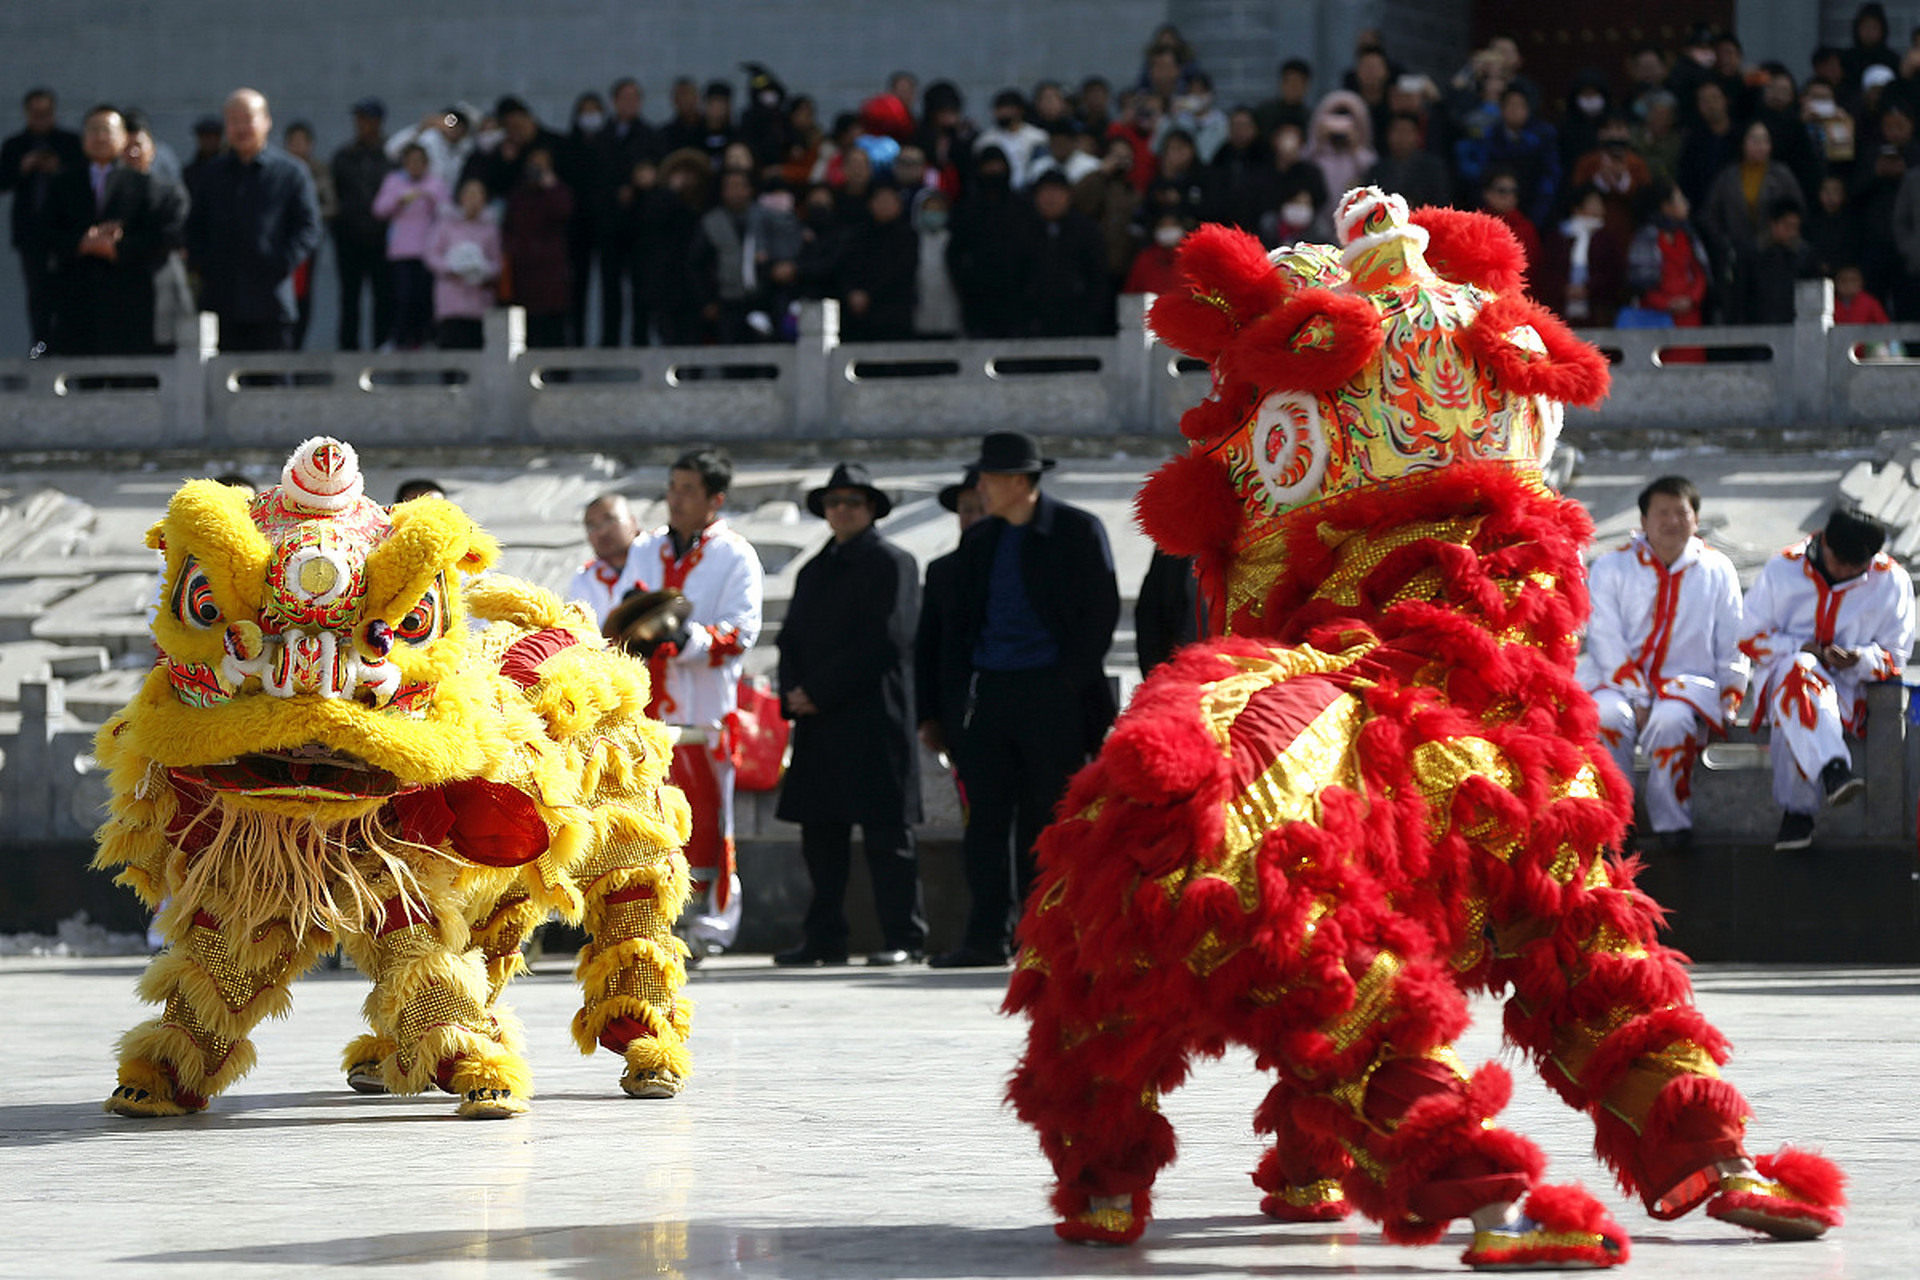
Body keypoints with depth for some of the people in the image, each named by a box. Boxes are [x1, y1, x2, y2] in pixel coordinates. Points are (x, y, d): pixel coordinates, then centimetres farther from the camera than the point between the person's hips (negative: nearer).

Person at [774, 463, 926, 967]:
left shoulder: (891, 564, -1)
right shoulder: (814, 572, 22)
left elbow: (885, 641, -10)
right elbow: (792, 638, 19)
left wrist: (819, 692, -12)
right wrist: (794, 693, -2)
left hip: (875, 721, -7)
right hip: (819, 725, 7)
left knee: (886, 832, -7)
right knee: (820, 832, 5)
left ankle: (904, 938, -5)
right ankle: (824, 939, 10)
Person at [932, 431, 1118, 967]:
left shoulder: (1077, 531, -2)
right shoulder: (980, 542, 14)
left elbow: (1101, 610, -4)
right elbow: (962, 618, 20)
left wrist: (1072, 679, -11)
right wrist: (960, 681, 7)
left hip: (1052, 696, -5)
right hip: (992, 691, 5)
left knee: (1047, 818, -3)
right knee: (987, 818, 1)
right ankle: (986, 936, 2)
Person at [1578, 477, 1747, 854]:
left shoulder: (1717, 571, 13)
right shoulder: (1611, 568, 7)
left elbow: (1732, 644, 15)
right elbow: (1606, 640, -3)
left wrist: (1731, 700, 2)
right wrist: (1637, 698, -14)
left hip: (1686, 683, 0)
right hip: (1618, 681, 0)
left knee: (1672, 719, -36)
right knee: (1609, 716, -36)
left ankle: (1671, 821, -24)